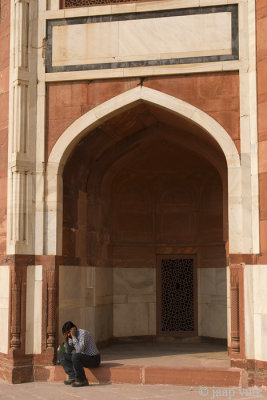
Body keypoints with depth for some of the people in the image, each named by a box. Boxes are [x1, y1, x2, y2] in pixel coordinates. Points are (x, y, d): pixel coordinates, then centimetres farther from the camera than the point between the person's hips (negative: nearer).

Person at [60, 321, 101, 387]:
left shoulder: (83, 333, -21)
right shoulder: (71, 337, 5)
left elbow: (79, 350, -31)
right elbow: (69, 352, 7)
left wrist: (73, 336, -28)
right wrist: (66, 341, -7)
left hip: (93, 359, -9)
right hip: (84, 357, 9)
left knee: (75, 356, -34)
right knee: (62, 355, 6)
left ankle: (82, 380, -17)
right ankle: (73, 377, -8)